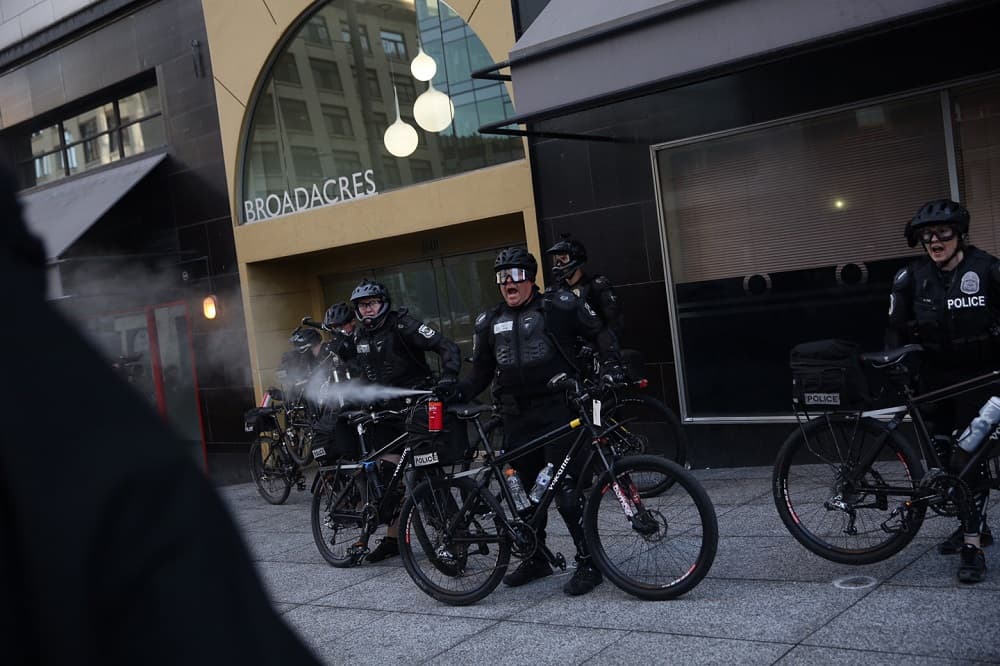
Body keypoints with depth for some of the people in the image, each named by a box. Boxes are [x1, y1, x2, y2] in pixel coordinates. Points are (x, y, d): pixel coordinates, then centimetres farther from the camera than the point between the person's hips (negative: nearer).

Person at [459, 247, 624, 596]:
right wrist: (456, 391, 0)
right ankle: (536, 559, 27)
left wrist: (612, 367, -7)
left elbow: (600, 333, 7)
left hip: (556, 412, -5)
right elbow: (480, 372, 17)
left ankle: (588, 563, 1)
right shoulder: (489, 322, 13)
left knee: (565, 490, -9)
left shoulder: (559, 305, 0)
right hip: (516, 419, 5)